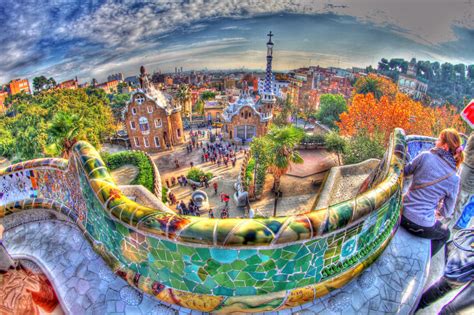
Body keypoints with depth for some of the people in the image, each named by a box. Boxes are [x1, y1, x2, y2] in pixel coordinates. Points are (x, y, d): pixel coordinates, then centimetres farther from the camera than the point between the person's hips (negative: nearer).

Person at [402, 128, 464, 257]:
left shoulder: (425, 156, -11)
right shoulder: (454, 179, -6)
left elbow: (405, 171, 4)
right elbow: (447, 212, 2)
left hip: (404, 214, 1)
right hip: (423, 226, -1)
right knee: (445, 234, 33)